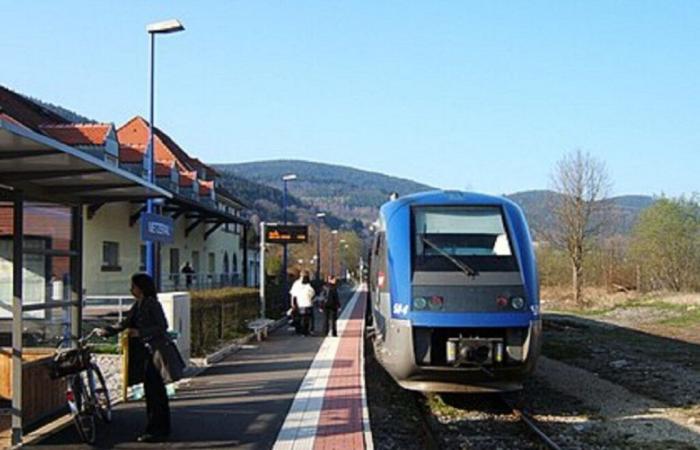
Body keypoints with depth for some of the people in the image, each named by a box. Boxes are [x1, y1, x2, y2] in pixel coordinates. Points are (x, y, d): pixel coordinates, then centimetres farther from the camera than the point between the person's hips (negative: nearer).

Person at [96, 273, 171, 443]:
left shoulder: (152, 304, -14)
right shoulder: (137, 305, 13)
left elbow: (162, 326, -19)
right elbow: (125, 323, 18)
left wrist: (140, 332, -23)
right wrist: (106, 331, 9)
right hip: (145, 352, 9)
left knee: (156, 392, -6)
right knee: (150, 391, 12)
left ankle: (159, 431, -1)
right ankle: (153, 429, 20)